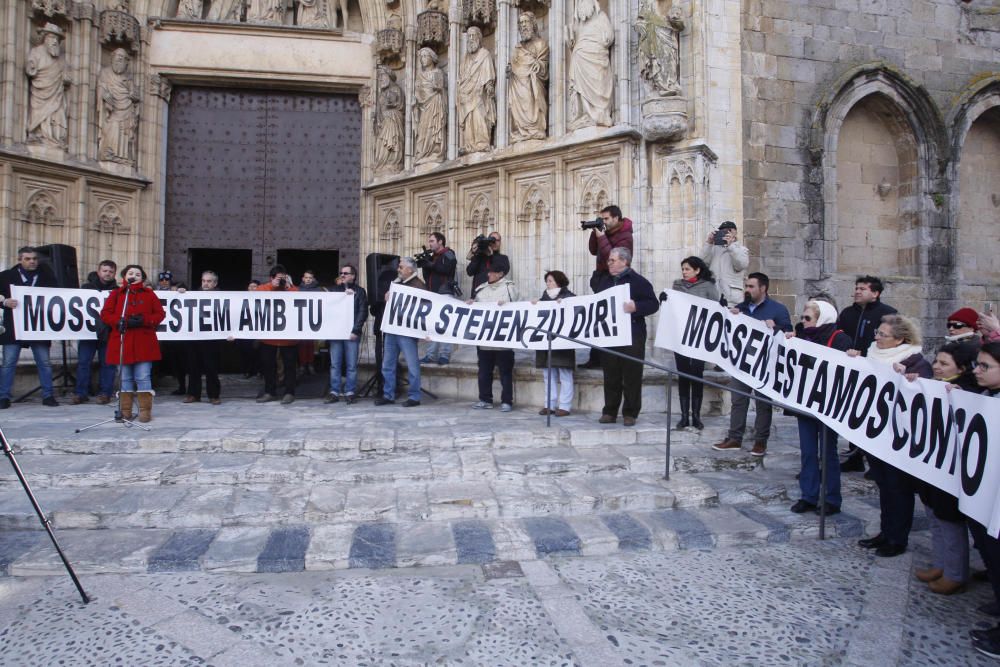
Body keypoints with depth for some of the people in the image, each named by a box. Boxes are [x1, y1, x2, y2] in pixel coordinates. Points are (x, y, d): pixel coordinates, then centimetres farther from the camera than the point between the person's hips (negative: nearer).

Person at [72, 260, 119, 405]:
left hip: (108, 333, -1)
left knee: (106, 363, 3)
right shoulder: (86, 287, 8)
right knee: (83, 362, 1)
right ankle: (81, 393, 9)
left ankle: (105, 393, 11)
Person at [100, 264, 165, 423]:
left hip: (143, 344, -1)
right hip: (122, 343, 1)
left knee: (143, 378, -3)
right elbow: (105, 314, 3)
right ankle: (125, 410, 16)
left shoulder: (149, 294, 9)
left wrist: (144, 320, -14)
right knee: (125, 378, 7)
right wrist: (122, 322, -14)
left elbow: (160, 314, 4)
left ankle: (145, 410, 4)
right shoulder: (115, 294, 10)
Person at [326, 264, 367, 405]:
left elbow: (363, 312, -3)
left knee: (351, 365, 0)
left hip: (351, 333, -3)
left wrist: (355, 330, -11)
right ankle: (334, 392, 9)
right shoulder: (334, 289, 15)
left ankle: (350, 392, 6)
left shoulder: (359, 291, 4)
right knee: (335, 364, 4)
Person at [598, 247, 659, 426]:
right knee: (611, 375, 8)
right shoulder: (607, 283, 17)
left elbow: (654, 304, -9)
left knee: (632, 376, 0)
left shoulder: (639, 281, -3)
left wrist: (636, 307, -23)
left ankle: (630, 413, 8)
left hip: (632, 336, -5)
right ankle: (610, 412, 15)